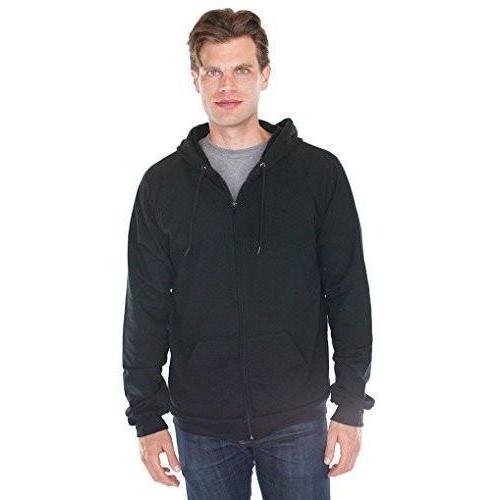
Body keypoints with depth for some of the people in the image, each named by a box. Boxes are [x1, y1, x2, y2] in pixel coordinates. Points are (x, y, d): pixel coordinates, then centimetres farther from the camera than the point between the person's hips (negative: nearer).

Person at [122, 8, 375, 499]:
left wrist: (351, 406, -3)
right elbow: (146, 307, 3)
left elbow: (348, 294, -1)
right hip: (200, 423, 1)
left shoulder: (319, 172, -2)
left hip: (297, 419, -1)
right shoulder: (162, 183, 1)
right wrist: (146, 416, 2)